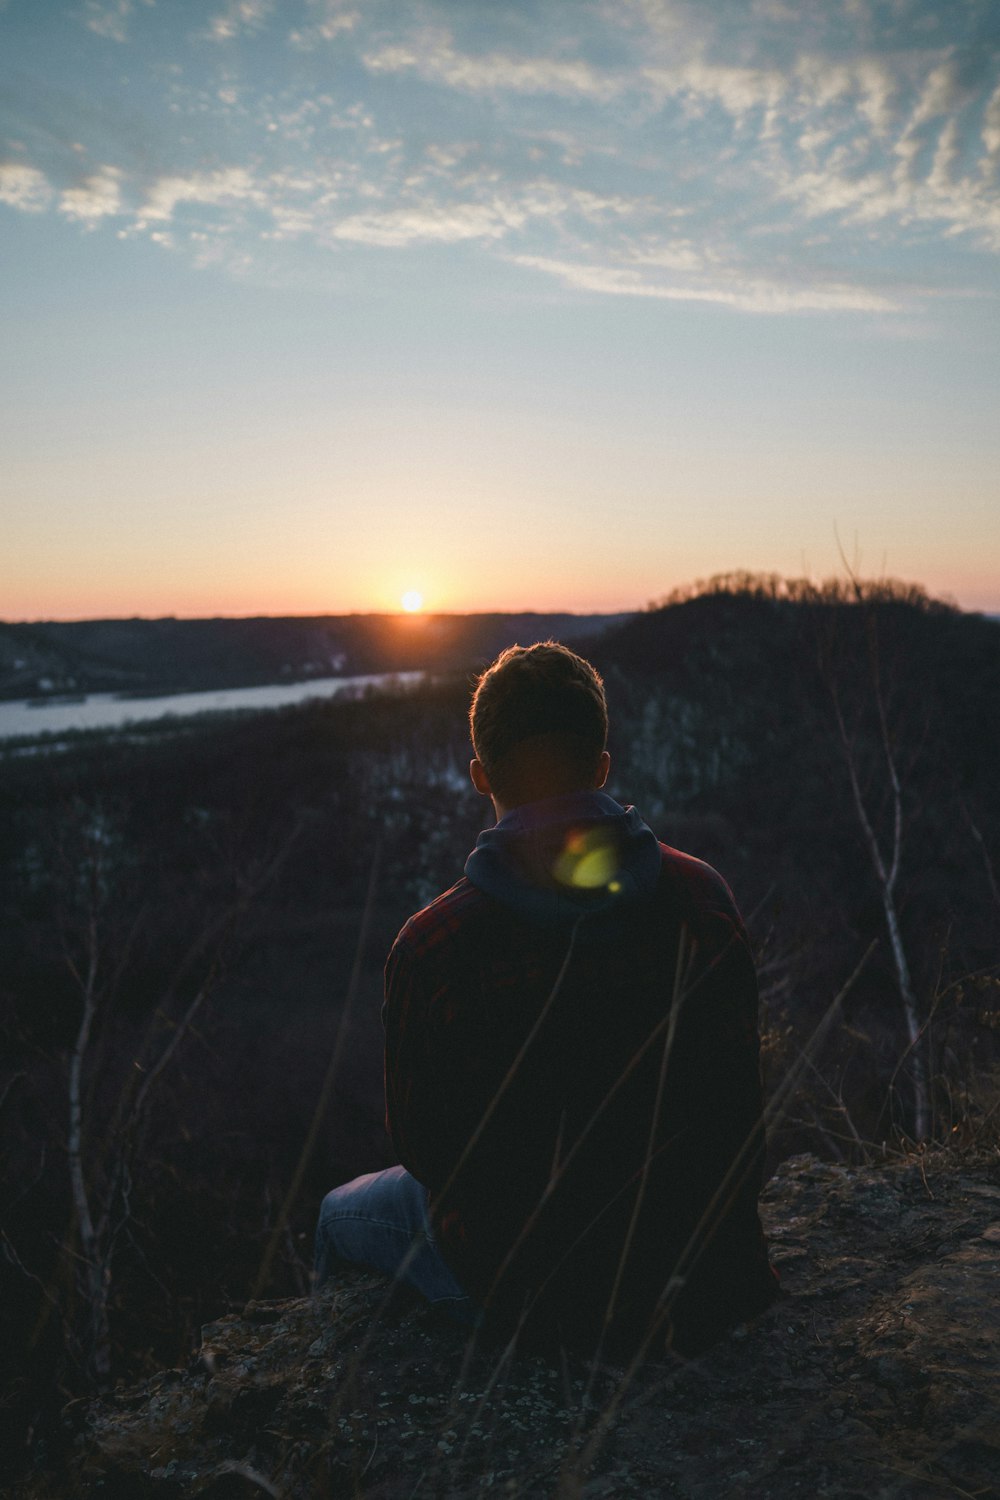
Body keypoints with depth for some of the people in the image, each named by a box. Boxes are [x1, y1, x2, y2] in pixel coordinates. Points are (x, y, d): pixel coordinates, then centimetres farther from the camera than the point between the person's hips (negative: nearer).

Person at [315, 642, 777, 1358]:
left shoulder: (434, 947, -26)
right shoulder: (704, 897, -15)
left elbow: (426, 1147, -10)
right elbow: (736, 1096, 0)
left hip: (537, 1292, -4)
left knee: (343, 1212, 26)